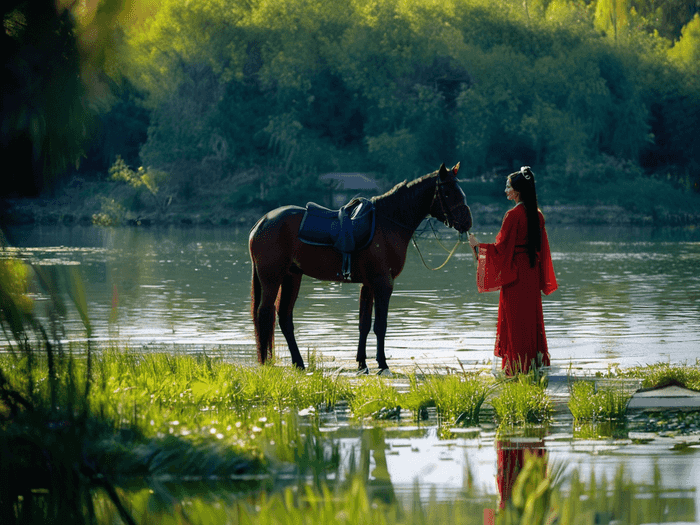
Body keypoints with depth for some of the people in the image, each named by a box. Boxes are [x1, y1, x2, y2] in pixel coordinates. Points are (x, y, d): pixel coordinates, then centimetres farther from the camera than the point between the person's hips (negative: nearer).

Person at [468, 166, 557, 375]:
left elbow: (501, 248, -16)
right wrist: (542, 279, 19)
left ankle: (517, 367, 0)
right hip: (532, 272, 7)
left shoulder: (513, 215, -16)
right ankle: (536, 360, 16)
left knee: (515, 319, -2)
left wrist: (478, 246, -3)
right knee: (532, 316, 13)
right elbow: (542, 248, 12)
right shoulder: (537, 215, 7)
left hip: (515, 273, -7)